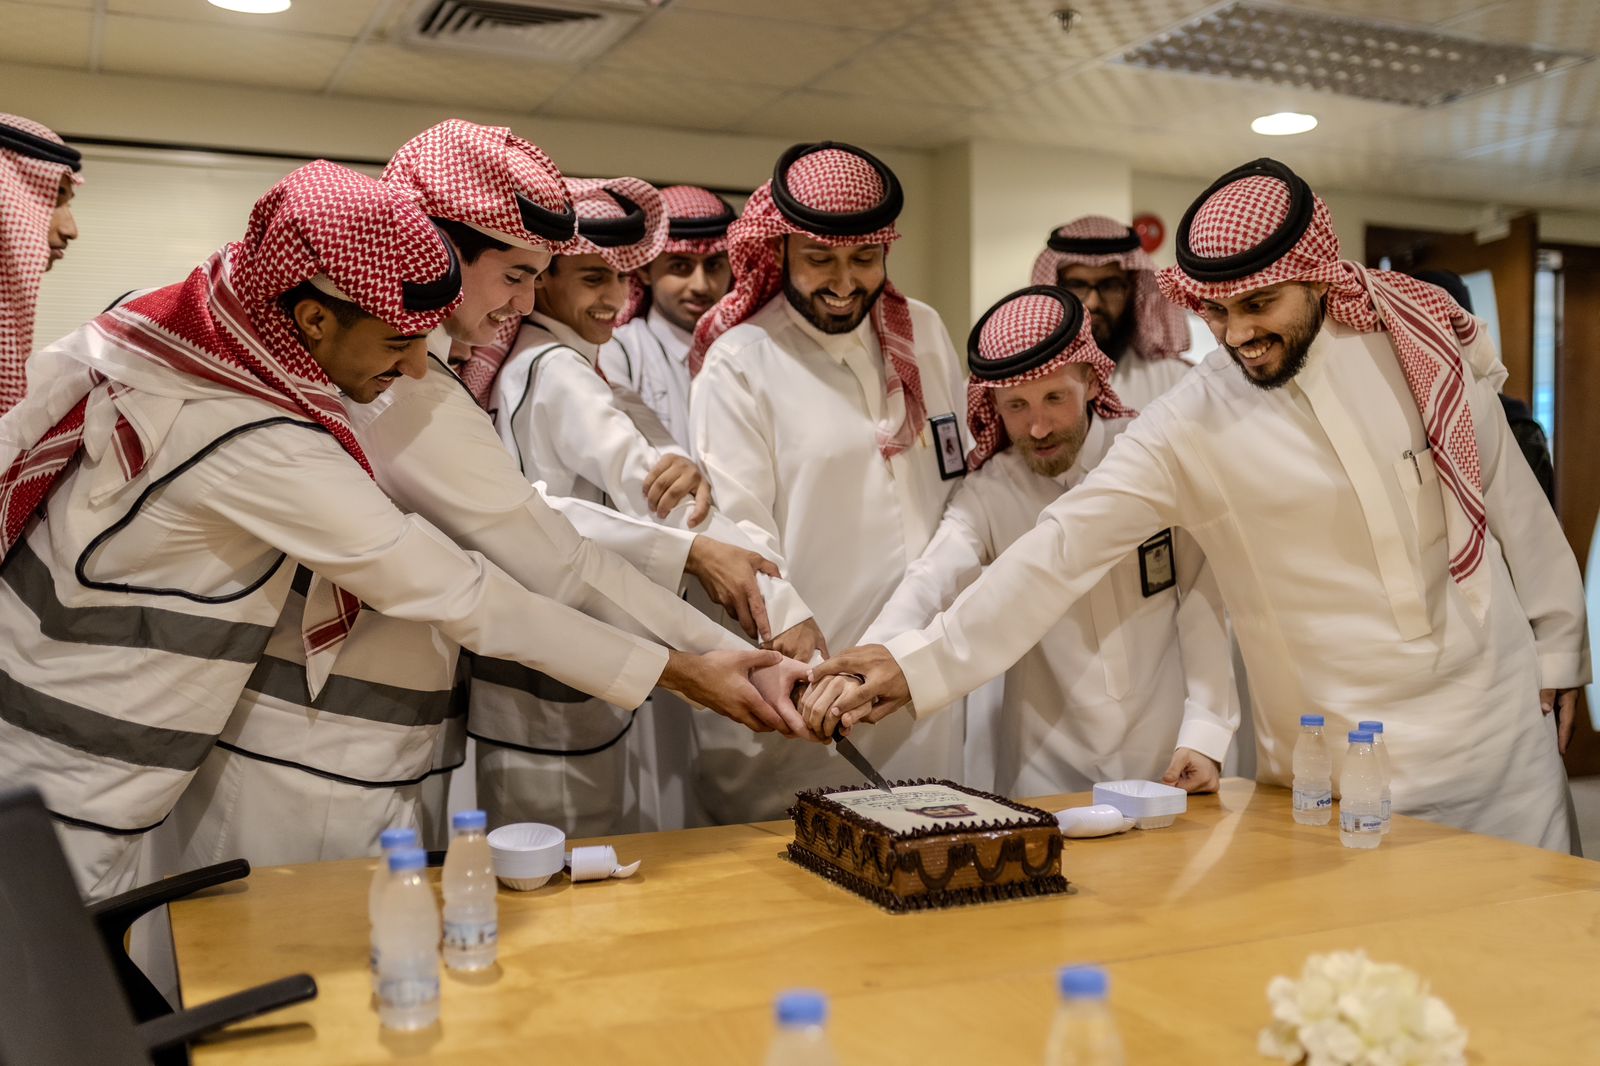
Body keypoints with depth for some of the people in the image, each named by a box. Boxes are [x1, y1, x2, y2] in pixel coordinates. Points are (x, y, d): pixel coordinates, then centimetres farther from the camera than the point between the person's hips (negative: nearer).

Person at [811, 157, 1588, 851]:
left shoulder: (1421, 342, -5)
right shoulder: (1186, 428, -13)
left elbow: (1511, 500, 6)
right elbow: (1061, 551, -16)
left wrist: (1556, 649, 13)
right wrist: (923, 661, -23)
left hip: (1499, 723, 3)